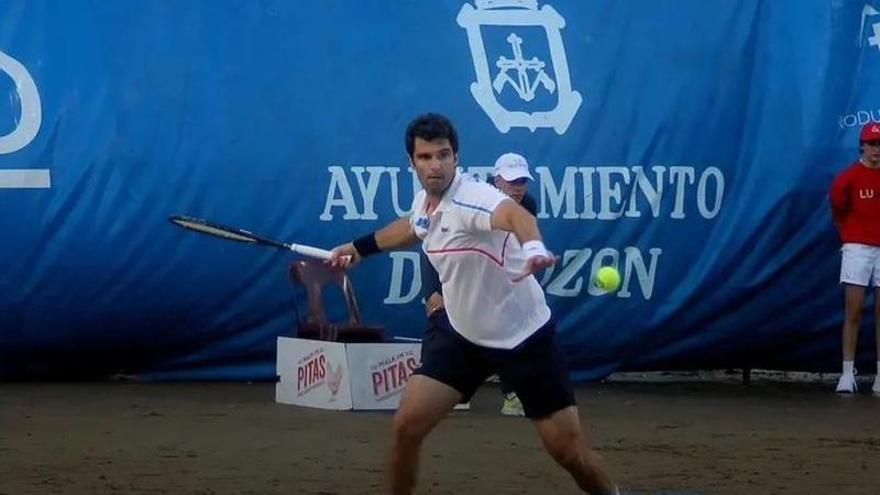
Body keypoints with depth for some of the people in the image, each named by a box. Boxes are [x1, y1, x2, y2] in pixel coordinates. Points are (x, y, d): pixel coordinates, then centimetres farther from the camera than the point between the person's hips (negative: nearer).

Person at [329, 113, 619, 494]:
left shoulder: (472, 199, -28)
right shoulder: (423, 201, -4)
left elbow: (515, 214, -53)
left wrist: (533, 247, -75)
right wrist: (359, 248, 33)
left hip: (523, 337, -6)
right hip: (461, 334, 6)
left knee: (569, 452, -2)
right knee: (406, 426, -7)